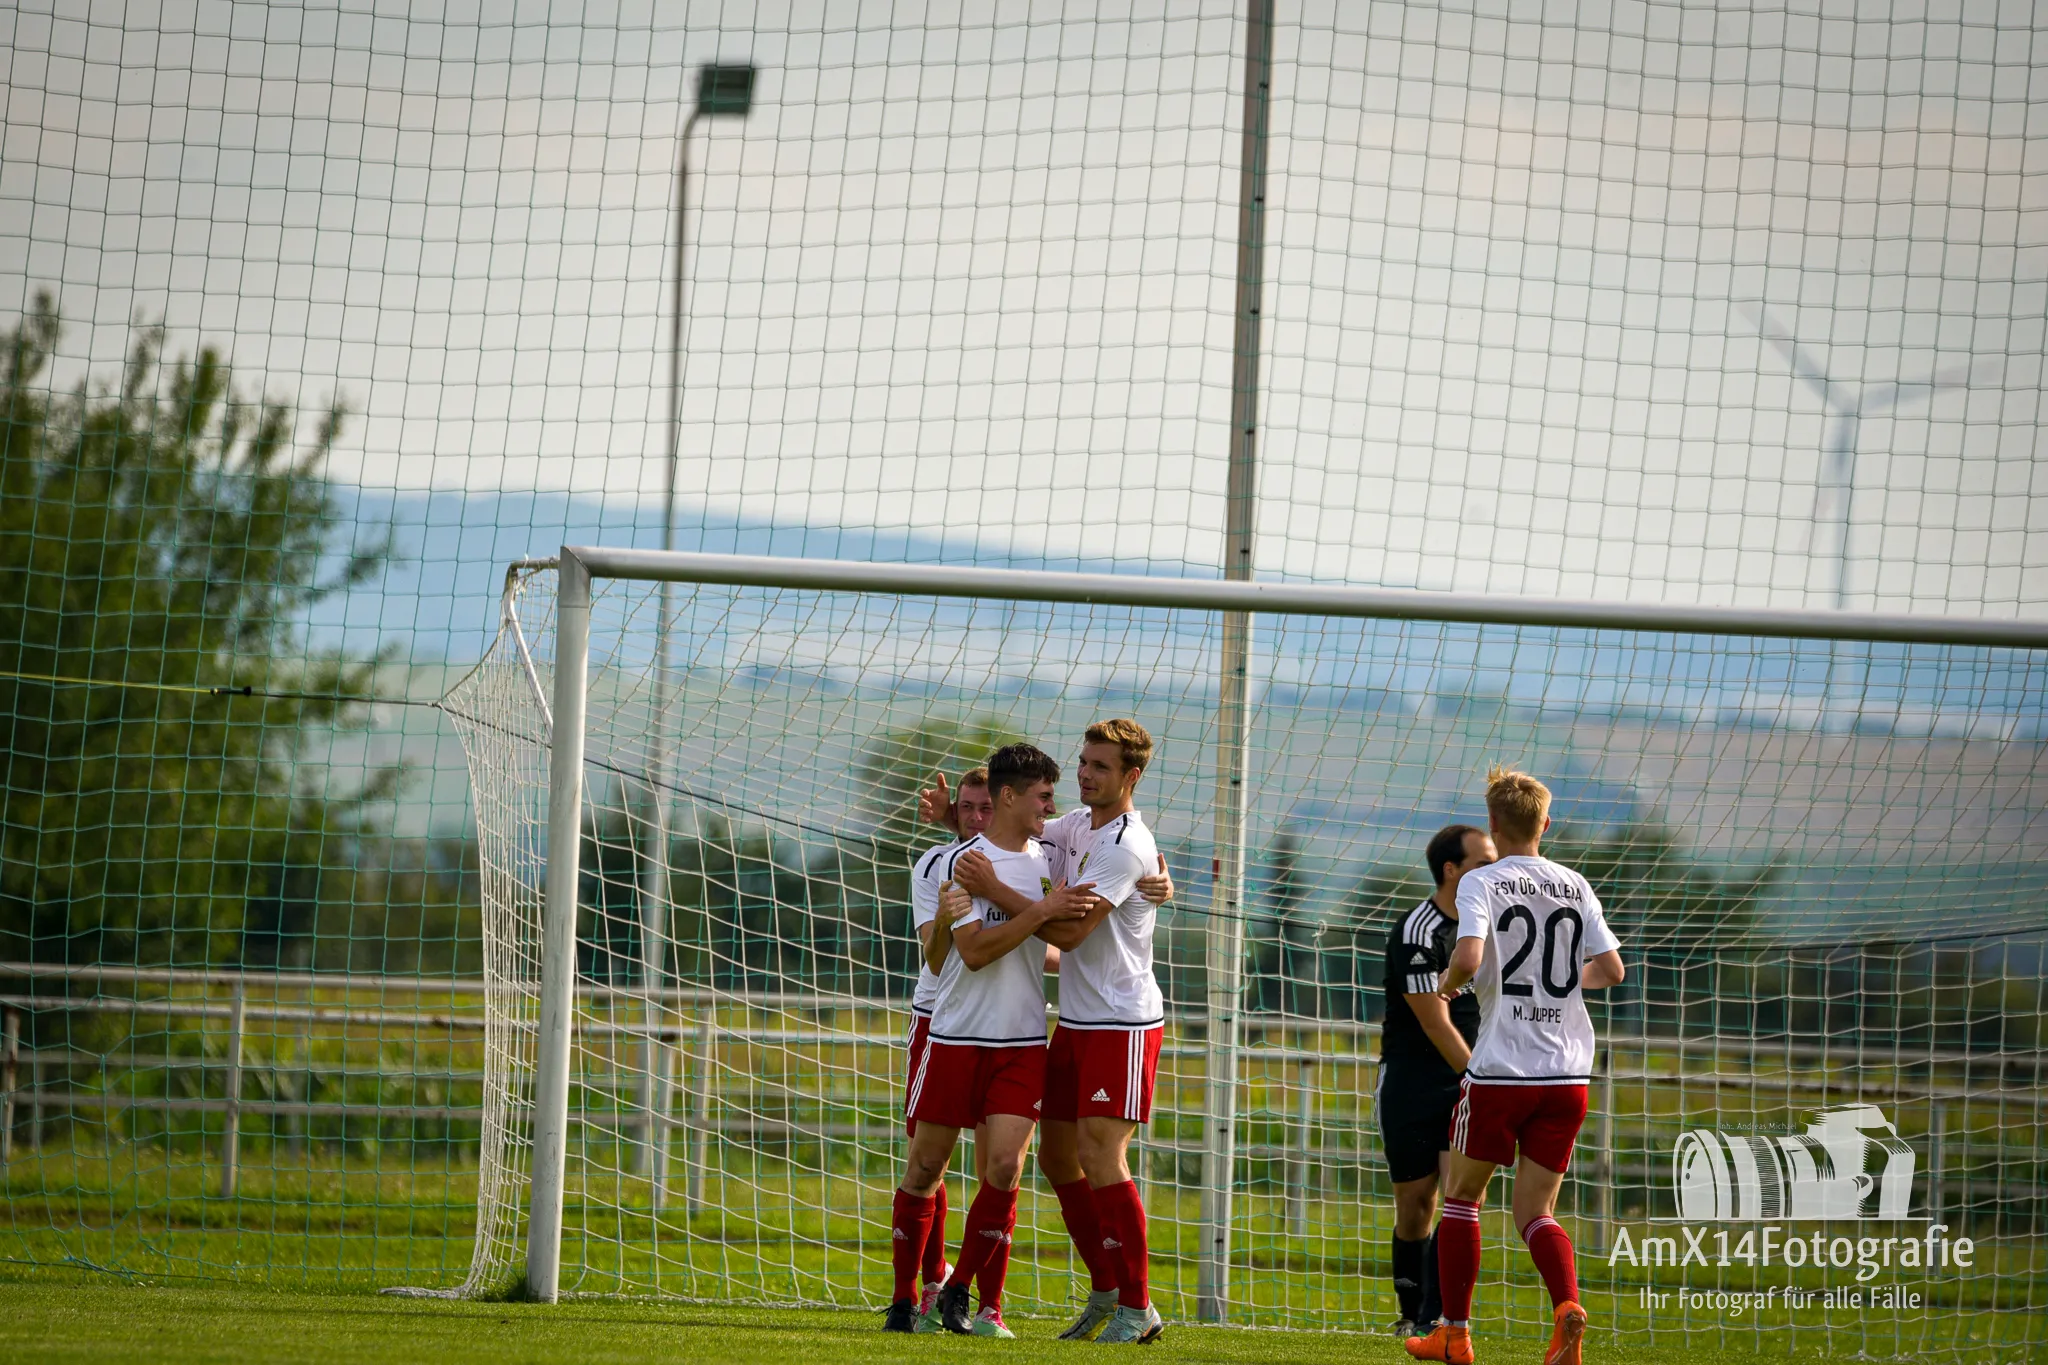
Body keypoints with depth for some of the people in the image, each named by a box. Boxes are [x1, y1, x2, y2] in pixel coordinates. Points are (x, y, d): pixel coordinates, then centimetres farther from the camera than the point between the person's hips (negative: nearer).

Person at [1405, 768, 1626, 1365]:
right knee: (1535, 1213, 8)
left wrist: (1448, 983, 0)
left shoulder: (1481, 883, -6)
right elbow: (1611, 969, 4)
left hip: (1501, 1070, -4)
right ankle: (1567, 1305, -20)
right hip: (1568, 1071, 4)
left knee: (1462, 1195, 16)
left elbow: (1469, 956, -22)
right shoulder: (1575, 886, 8)